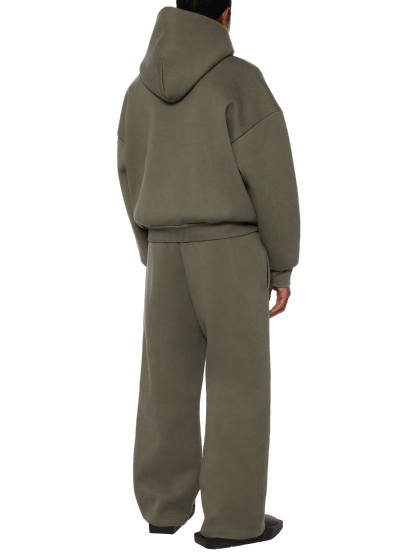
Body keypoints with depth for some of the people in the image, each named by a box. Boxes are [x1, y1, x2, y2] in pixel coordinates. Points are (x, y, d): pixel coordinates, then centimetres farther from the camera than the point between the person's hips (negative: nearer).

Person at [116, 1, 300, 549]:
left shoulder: (142, 88, 7)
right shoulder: (240, 80, -12)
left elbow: (135, 181, 13)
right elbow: (273, 180, -13)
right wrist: (282, 268, -4)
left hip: (168, 252, 5)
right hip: (230, 252, -5)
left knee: (169, 380, 13)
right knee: (240, 382, 2)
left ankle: (165, 502, 19)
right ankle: (231, 518, 5)